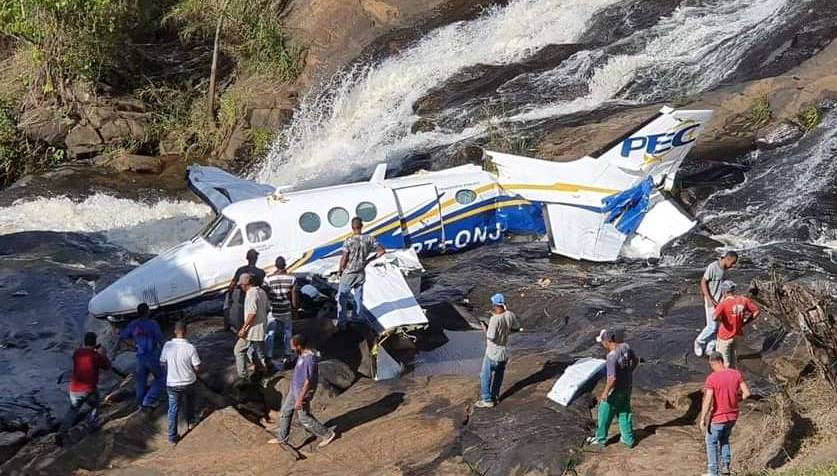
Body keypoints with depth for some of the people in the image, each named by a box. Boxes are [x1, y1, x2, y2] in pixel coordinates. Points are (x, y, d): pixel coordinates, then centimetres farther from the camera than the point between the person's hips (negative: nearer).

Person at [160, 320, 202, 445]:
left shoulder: (167, 346, -14)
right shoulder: (190, 348, -19)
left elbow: (162, 363, -1)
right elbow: (197, 367, -13)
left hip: (172, 384, 1)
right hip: (189, 382, 0)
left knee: (173, 410, 11)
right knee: (189, 404, 29)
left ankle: (172, 436, 13)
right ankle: (191, 423, 47)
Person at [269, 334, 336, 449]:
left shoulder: (309, 360, -31)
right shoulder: (303, 354, -1)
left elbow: (308, 382, -28)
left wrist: (299, 400, -23)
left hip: (302, 392, -9)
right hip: (294, 389, 9)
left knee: (304, 418, 5)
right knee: (285, 412, 17)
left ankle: (328, 434, 19)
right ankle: (282, 438, 32)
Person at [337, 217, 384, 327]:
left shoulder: (349, 241, -22)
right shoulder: (369, 239, -9)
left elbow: (344, 259, -20)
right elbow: (381, 251, -1)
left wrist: (340, 270, -2)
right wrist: (370, 259, 9)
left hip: (348, 274, -4)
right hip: (361, 273, 4)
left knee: (342, 298, 9)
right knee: (358, 296, 22)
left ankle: (342, 321, 11)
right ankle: (356, 317, 34)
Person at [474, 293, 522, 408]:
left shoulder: (494, 319, -28)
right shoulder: (510, 315, -8)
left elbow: (490, 337, -24)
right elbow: (517, 328, 8)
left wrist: (485, 328, -9)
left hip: (493, 354, -7)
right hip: (505, 353, 7)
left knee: (485, 376, 9)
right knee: (498, 376, 22)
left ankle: (487, 400, 14)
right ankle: (495, 396, 34)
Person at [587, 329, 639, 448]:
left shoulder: (612, 356, -31)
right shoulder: (625, 347, -8)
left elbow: (612, 378, -30)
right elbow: (636, 361, 9)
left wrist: (605, 392, -17)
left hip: (616, 390, -7)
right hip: (628, 386, 7)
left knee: (605, 415, 14)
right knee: (625, 413, 22)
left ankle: (600, 439, 30)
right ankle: (629, 439, 31)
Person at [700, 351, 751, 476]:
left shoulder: (711, 378, -20)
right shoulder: (736, 374, -6)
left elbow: (707, 401, -24)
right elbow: (746, 393, -5)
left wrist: (702, 419, -14)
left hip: (718, 417, -5)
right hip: (732, 416, 5)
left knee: (711, 442, 15)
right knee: (724, 439, 29)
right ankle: (725, 465, 25)